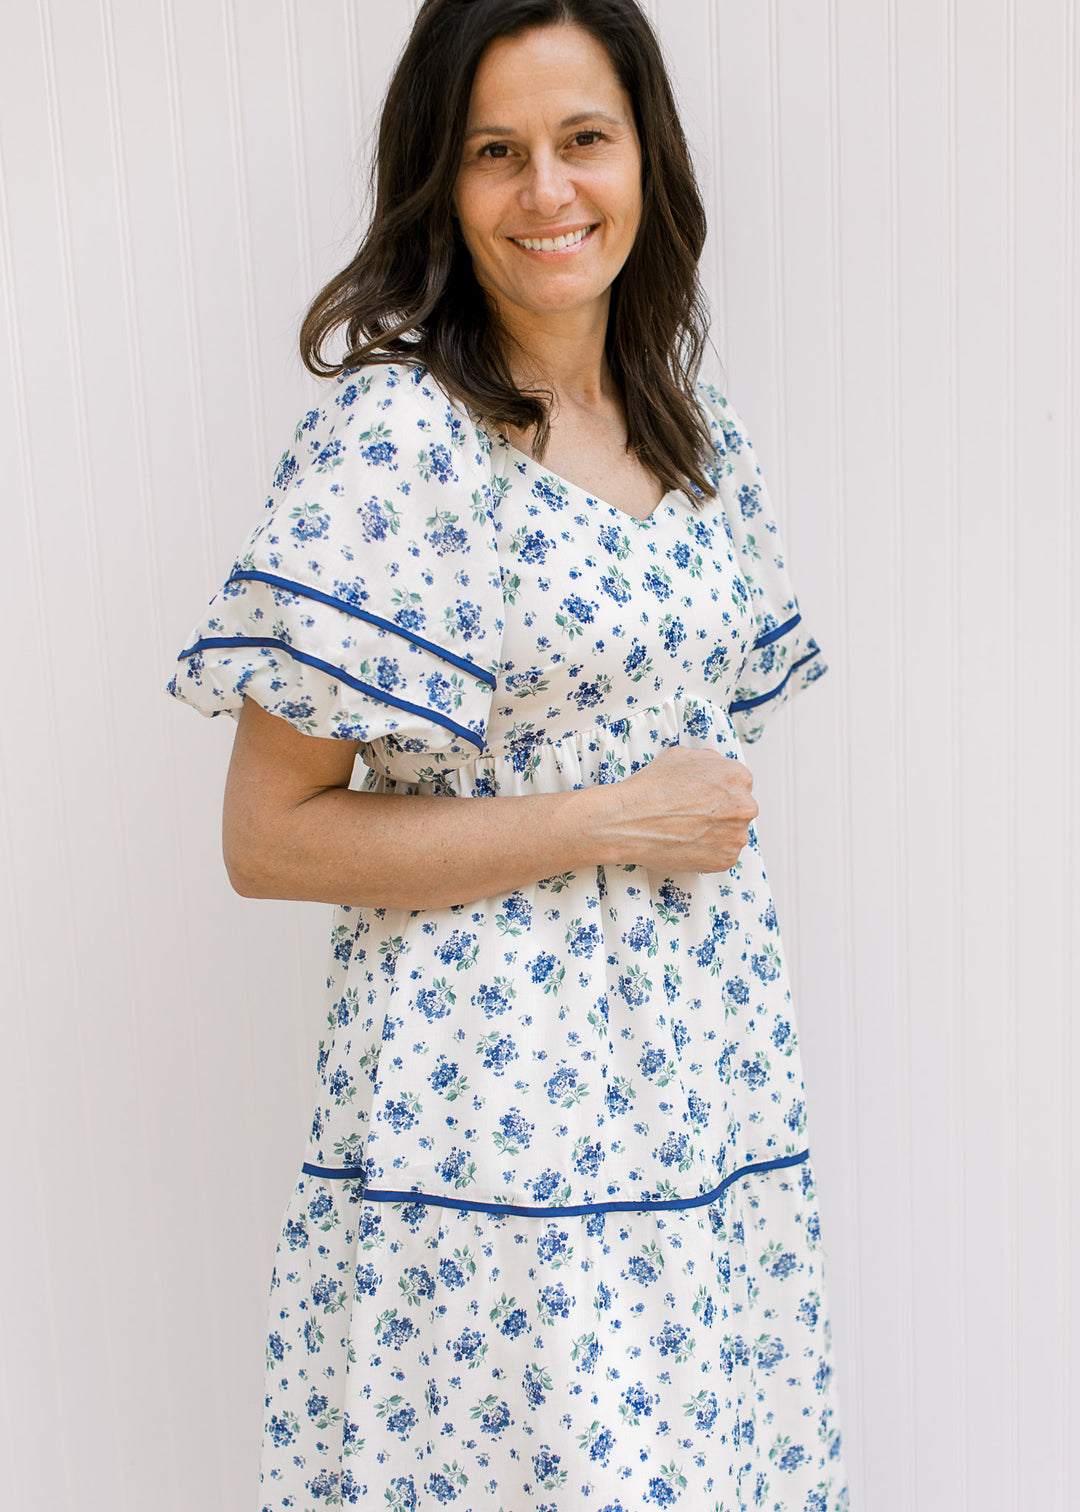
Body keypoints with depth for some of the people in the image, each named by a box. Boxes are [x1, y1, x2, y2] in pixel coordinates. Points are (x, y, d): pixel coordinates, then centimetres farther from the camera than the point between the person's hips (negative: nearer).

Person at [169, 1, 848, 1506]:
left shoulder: (698, 429, 8)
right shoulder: (390, 437, -13)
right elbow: (268, 835, -15)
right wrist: (612, 825, -15)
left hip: (708, 1069, 6)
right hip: (490, 1097, -6)